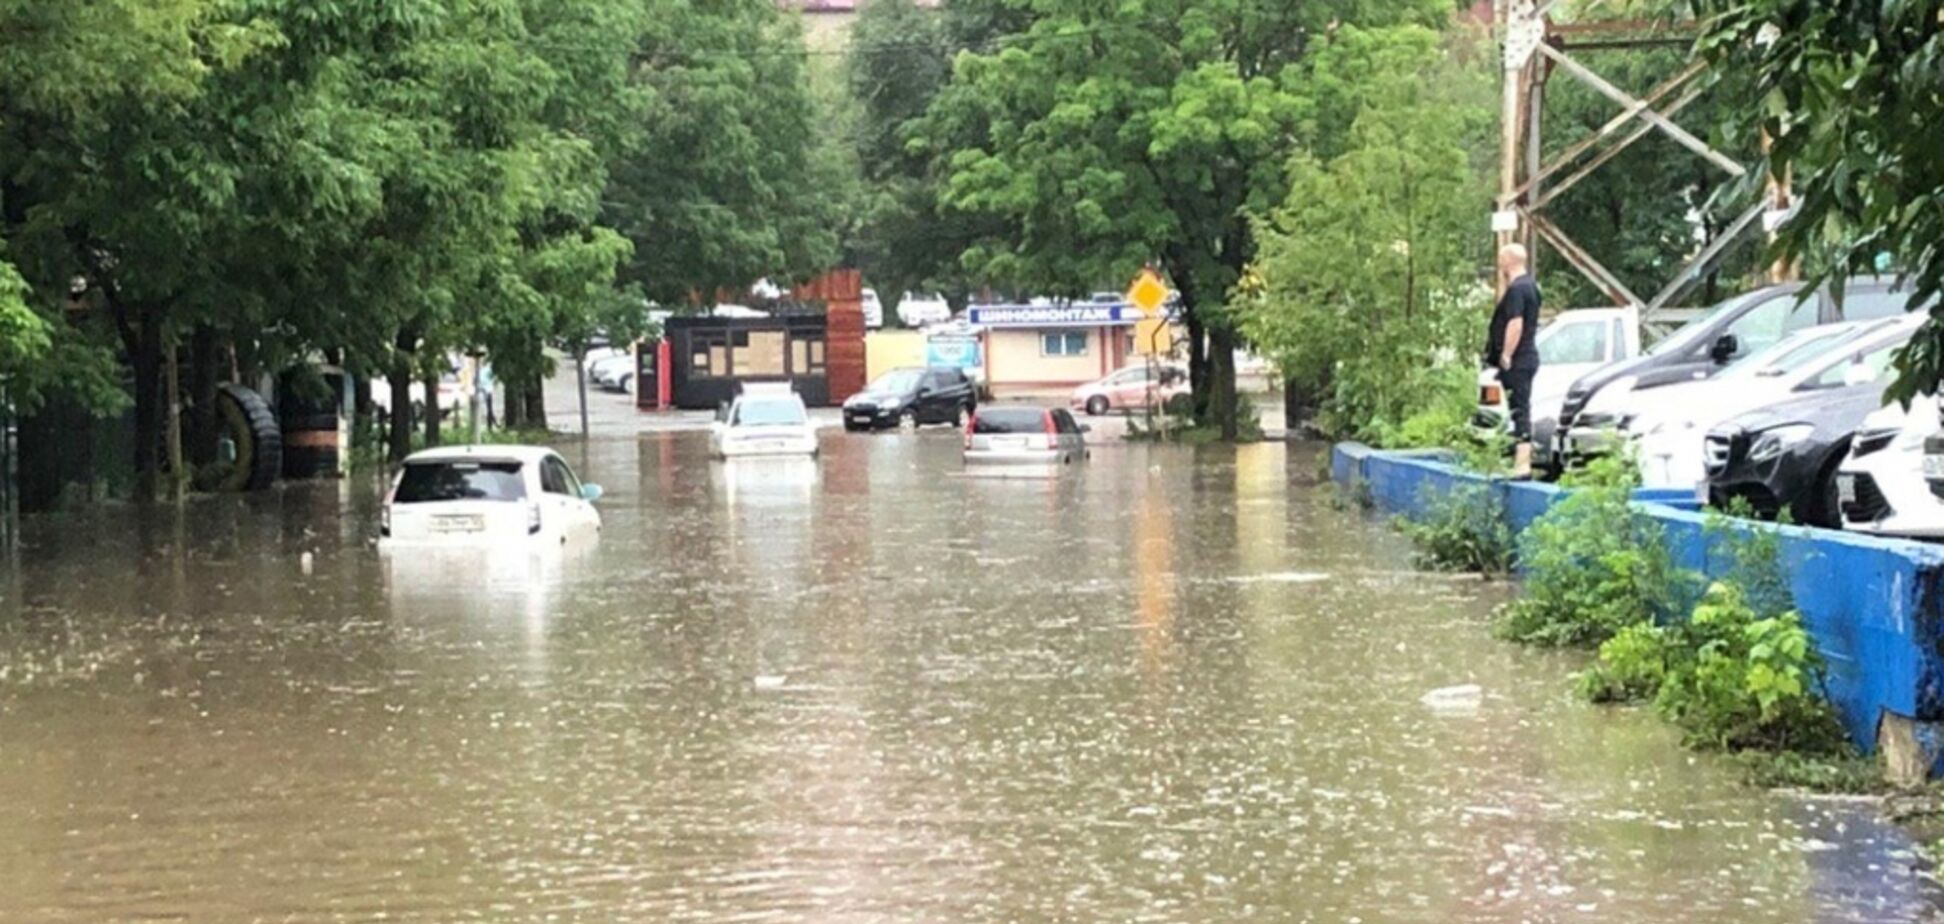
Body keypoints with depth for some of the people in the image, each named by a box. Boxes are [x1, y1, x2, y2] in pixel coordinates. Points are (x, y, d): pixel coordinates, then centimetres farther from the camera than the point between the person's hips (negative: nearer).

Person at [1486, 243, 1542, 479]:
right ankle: (1523, 461, 19)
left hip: (1517, 361, -10)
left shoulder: (1516, 289, -17)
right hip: (1527, 356, 10)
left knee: (1519, 409, -10)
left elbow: (1515, 324, -25)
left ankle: (1522, 464, -12)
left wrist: (1506, 355, -21)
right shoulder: (1530, 286, 16)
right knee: (1522, 409, 14)